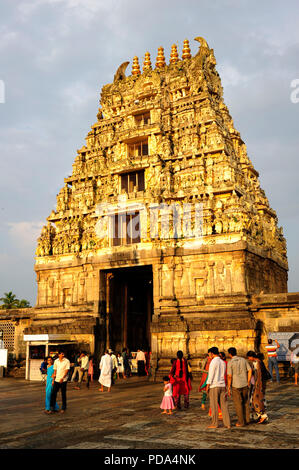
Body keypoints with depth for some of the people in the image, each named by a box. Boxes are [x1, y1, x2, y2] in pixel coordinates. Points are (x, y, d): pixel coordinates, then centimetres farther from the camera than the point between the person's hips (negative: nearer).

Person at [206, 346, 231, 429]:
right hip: (222, 385, 6)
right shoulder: (223, 362, 10)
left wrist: (207, 386, -8)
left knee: (214, 405, 1)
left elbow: (211, 375, -12)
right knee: (224, 405, 7)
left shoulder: (213, 362, -11)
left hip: (214, 386, -6)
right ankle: (227, 423, 6)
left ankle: (214, 423, 5)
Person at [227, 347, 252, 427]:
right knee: (245, 403, 17)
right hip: (244, 385, 5)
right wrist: (248, 382, 9)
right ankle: (247, 420, 21)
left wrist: (228, 388, -7)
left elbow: (229, 376, -14)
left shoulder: (230, 363, -12)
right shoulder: (243, 360, 3)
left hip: (236, 386, -5)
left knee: (238, 404, 5)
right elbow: (250, 370, 2)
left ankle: (241, 422, 9)